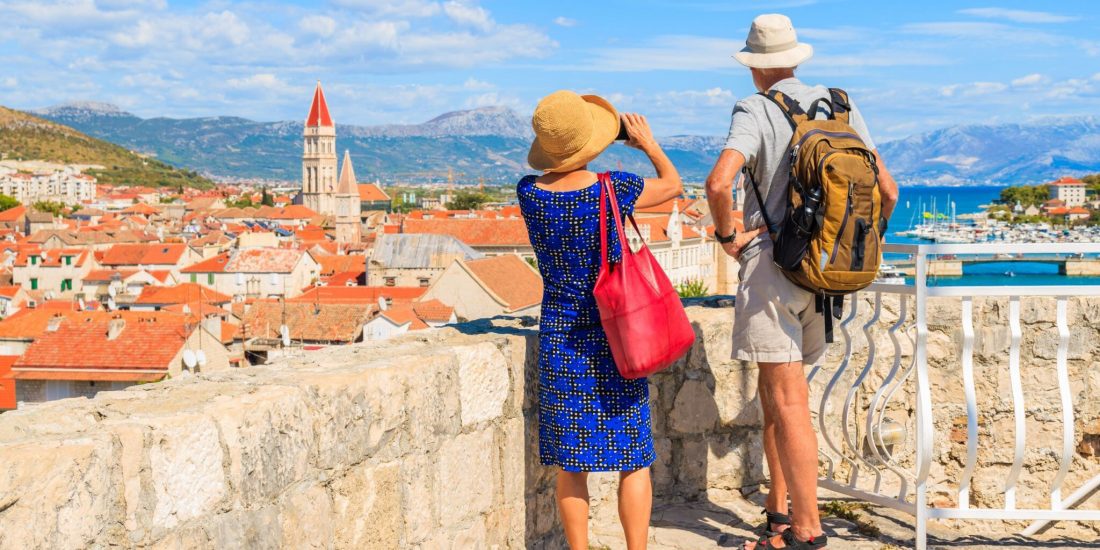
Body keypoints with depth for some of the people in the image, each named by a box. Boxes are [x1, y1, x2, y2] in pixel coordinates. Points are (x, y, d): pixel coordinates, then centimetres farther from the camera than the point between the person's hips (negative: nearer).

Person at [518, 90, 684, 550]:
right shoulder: (613, 189, -14)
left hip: (559, 336, 3)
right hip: (615, 334, -2)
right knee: (633, 457, 7)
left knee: (570, 458, 11)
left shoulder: (529, 193, -7)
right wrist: (649, 144, 22)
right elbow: (672, 185, 7)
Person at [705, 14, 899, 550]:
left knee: (789, 402, -5)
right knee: (774, 392, 19)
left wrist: (727, 235, -9)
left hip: (771, 264, -6)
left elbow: (719, 182, -25)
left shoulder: (755, 111, -7)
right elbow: (887, 190, 8)